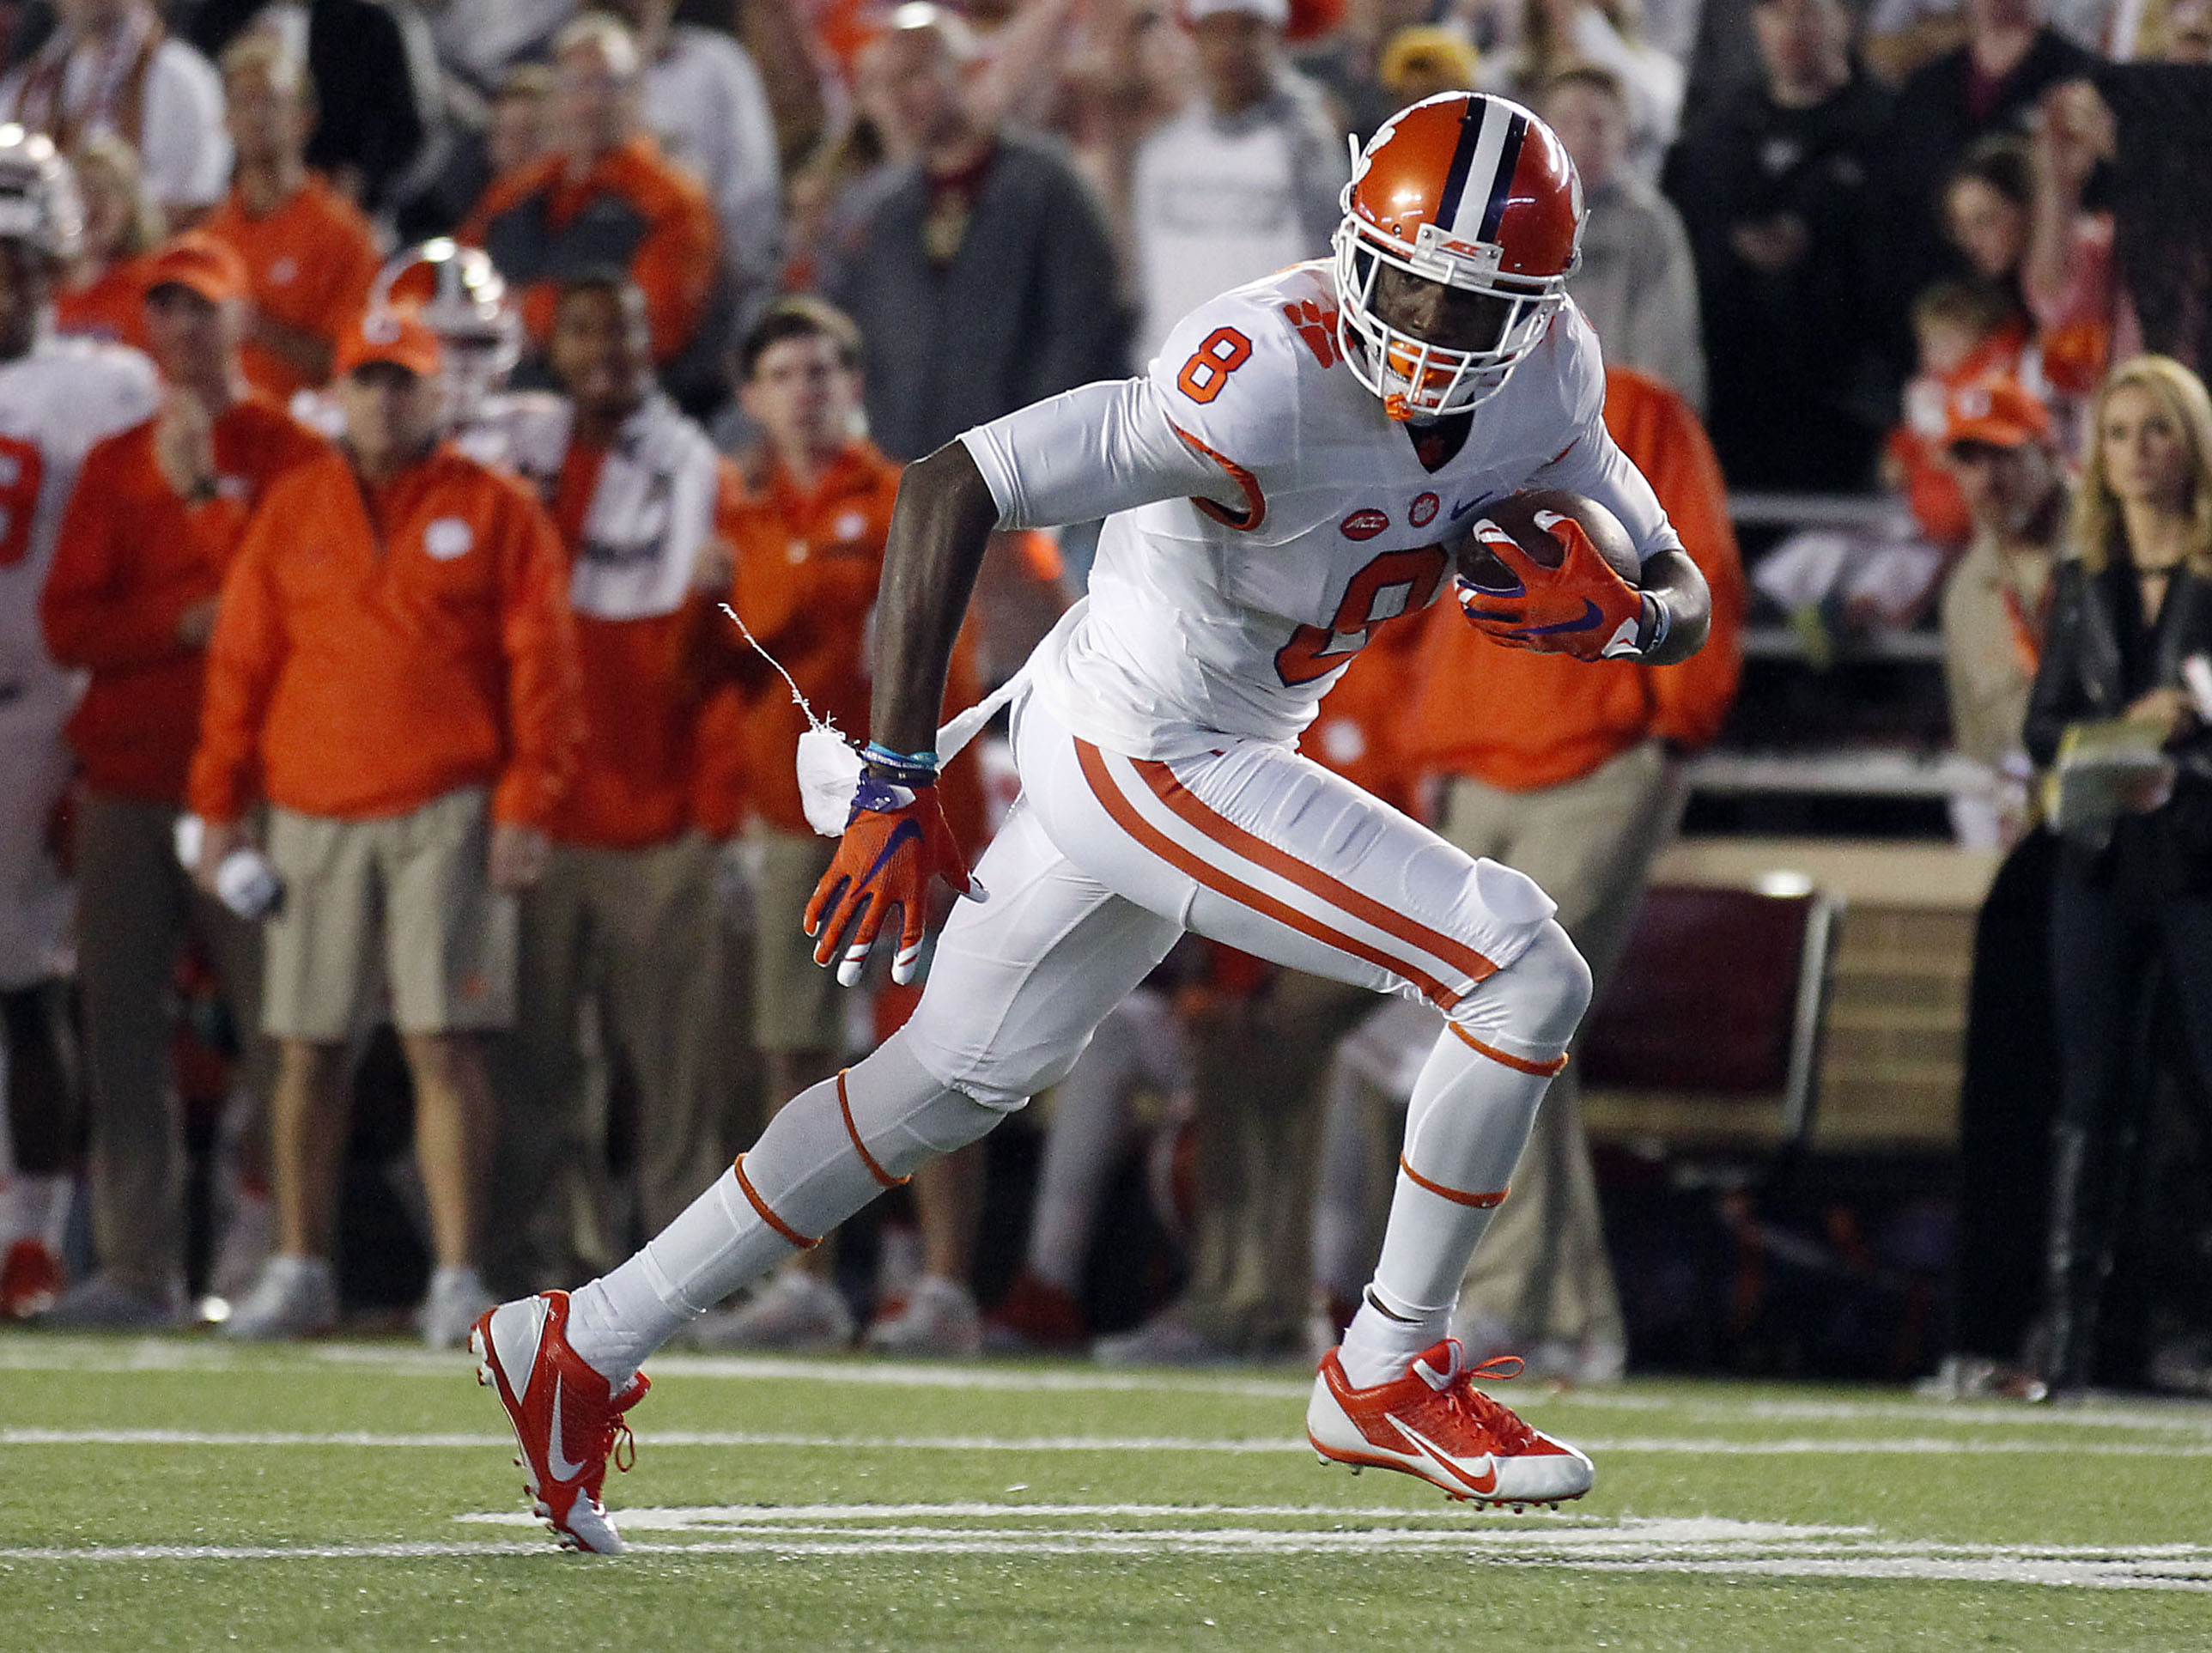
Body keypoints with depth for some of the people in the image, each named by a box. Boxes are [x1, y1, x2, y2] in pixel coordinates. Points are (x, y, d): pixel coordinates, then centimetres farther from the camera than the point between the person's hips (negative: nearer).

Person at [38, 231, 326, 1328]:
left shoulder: (289, 453, 4)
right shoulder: (114, 464, 16)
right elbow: (68, 625, 6)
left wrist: (201, 489, -11)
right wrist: (185, 623, -8)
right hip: (124, 777, 4)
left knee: (273, 1020, -9)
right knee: (120, 1025, 1)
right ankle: (136, 1266, 2)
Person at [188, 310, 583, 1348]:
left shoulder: (497, 512, 4)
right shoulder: (291, 513, 12)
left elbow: (543, 665, 1)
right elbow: (240, 662, 13)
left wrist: (527, 807, -7)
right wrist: (219, 804, 8)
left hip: (447, 813, -3)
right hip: (313, 814, 3)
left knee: (444, 1045, -7)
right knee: (306, 1048, 3)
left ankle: (457, 1279, -5)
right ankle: (300, 1271, 11)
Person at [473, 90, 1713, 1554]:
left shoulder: (1543, 386, -7)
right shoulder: (1266, 383, -30)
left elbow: (1687, 599, 1)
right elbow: (952, 488, -29)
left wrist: (1609, 615, -24)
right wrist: (898, 780, -29)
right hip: (1152, 759, -9)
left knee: (949, 1085, 20)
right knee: (1528, 975, -13)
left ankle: (586, 1347, 30)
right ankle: (1393, 1377, 4)